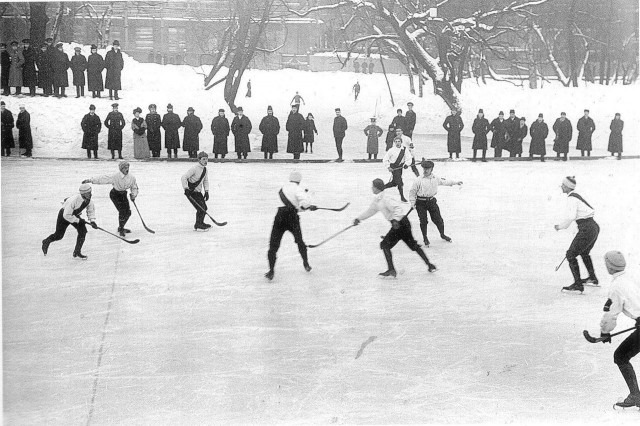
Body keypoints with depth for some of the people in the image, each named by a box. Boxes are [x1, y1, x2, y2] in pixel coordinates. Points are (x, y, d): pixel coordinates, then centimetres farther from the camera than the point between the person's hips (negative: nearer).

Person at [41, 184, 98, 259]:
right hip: (64, 215, -6)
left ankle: (77, 253, -3)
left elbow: (91, 210, 3)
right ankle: (46, 242, 37)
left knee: (83, 231, -13)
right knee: (59, 235, 3)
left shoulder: (89, 200, -18)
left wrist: (92, 221, -11)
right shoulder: (74, 200, -39)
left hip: (75, 215, 6)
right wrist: (78, 220, -28)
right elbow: (66, 215, -35)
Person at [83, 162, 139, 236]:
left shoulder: (132, 177, -10)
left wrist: (133, 195, -13)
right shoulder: (115, 177, -25)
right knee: (122, 211, -16)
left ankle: (121, 228, 26)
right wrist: (90, 180, -31)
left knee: (128, 212, 3)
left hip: (123, 195, 6)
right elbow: (103, 179, -26)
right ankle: (121, 230, 1)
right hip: (115, 194, -6)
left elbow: (134, 188, 5)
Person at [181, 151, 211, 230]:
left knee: (204, 207, 12)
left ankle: (201, 223, 30)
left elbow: (205, 181, 17)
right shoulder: (195, 169, -19)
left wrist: (206, 191, 6)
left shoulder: (204, 169, 8)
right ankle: (197, 225, -5)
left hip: (198, 192, 9)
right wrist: (186, 188, -27)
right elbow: (184, 177, -20)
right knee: (201, 208, -14)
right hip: (191, 192, -9)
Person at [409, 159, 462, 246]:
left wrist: (455, 182, 30)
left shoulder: (436, 179, 3)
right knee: (423, 221, -3)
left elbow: (444, 182, 22)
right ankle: (425, 238, 16)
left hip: (431, 201, 3)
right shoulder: (419, 180, -10)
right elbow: (412, 191, -3)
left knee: (438, 219, 6)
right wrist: (412, 203, -6)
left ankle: (442, 234, 30)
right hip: (421, 203, -3)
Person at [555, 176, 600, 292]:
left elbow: (571, 216, -25)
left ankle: (578, 285, -5)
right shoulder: (576, 196, 16)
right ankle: (592, 278, 45)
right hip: (595, 227, 10)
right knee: (584, 252, 31)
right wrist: (560, 225, 20)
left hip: (586, 230, -10)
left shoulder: (571, 198, -14)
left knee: (571, 255, -3)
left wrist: (560, 226, -11)